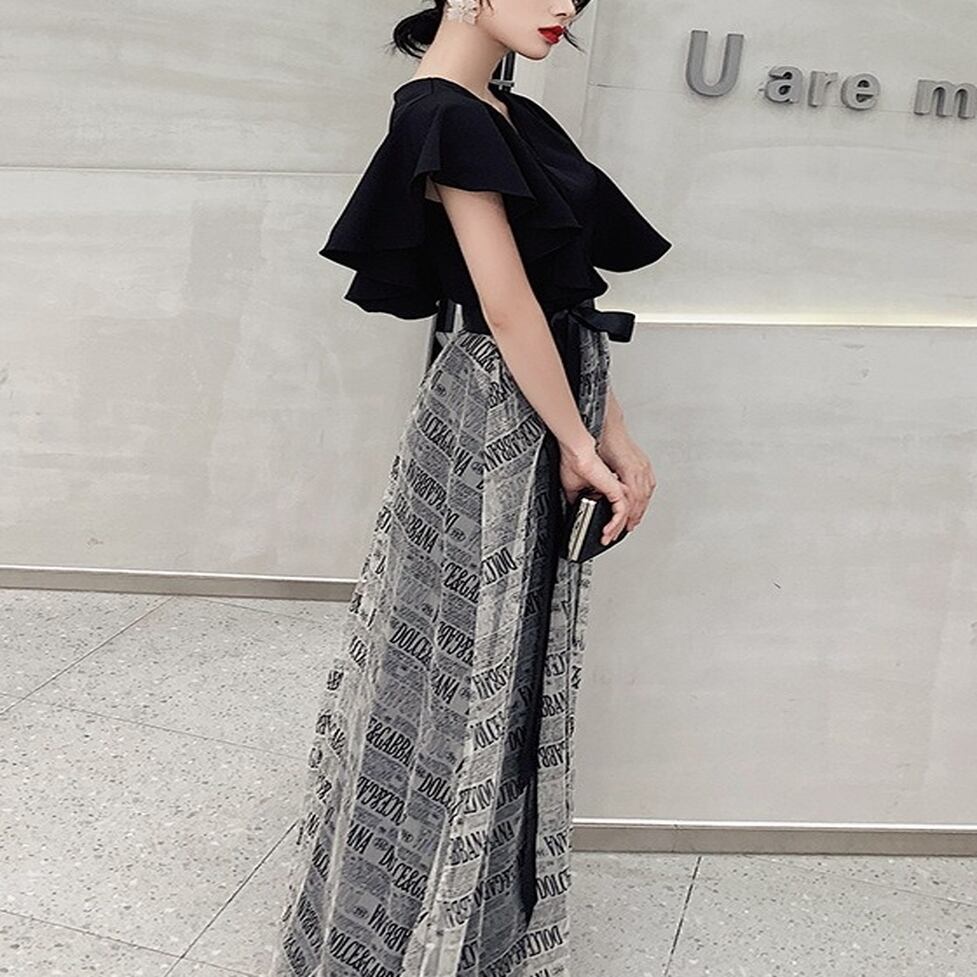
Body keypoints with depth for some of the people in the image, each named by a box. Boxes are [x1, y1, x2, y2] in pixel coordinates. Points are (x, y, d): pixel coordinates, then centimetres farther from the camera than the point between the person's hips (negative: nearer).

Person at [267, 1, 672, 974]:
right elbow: (508, 307, -17)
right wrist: (579, 446, -10)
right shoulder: (444, 114, -14)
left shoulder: (510, 117, 13)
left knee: (513, 674, 18)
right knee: (464, 674, 4)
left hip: (542, 418, 9)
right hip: (494, 425, -9)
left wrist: (613, 436, 6)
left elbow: (570, 306, 10)